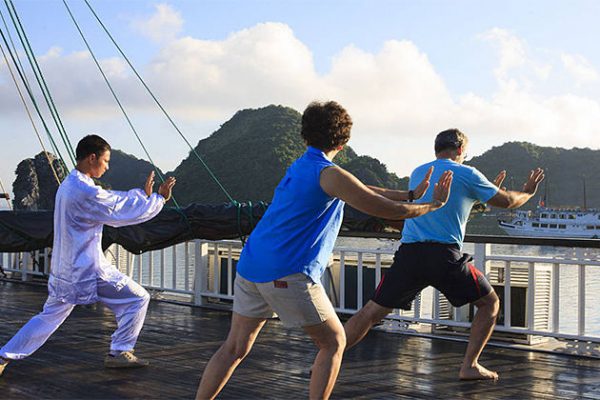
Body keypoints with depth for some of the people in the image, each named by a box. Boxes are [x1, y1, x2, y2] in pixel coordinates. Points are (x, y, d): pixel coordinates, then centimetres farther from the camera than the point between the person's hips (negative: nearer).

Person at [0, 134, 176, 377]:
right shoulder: (86, 192, -21)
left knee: (50, 316, 20)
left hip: (64, 269, 9)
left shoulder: (67, 185, 11)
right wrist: (159, 198, -6)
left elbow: (114, 202, 15)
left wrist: (142, 193, 12)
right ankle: (120, 353, 9)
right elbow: (123, 213, -16)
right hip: (88, 270, -9)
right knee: (137, 299, 4)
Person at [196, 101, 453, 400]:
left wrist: (411, 194, 29)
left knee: (234, 349, 13)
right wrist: (433, 205, 7)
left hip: (251, 266, 8)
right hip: (288, 274, -8)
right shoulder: (330, 174, -9)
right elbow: (388, 210, -8)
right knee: (334, 343, 8)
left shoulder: (298, 167, 18)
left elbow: (363, 191, 26)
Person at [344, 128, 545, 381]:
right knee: (489, 303, 17)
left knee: (372, 312, 8)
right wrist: (528, 191, 36)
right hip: (445, 256, -4)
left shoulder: (417, 173, 21)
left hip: (408, 254, 4)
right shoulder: (466, 174, 5)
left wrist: (489, 189, 43)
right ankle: (469, 366, 11)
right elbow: (507, 201, 15)